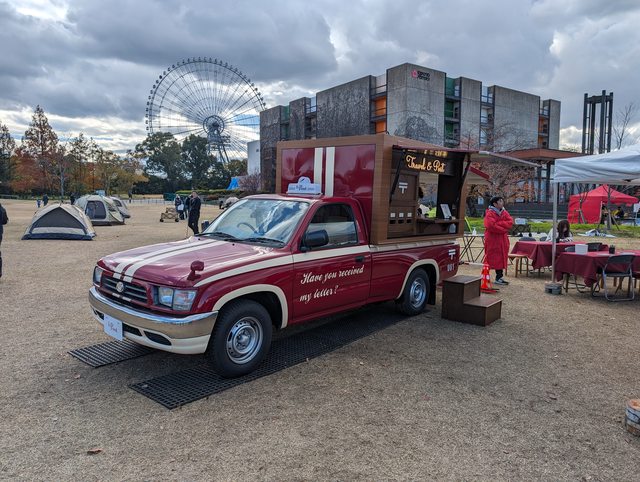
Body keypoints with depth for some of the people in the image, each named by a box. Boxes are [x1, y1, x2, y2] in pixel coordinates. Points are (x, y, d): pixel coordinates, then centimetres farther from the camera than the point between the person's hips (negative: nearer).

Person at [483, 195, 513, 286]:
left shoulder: (504, 212, 11)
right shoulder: (489, 213, -11)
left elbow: (510, 222, -1)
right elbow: (491, 226, -23)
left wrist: (498, 223, -14)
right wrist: (503, 229, -13)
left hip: (502, 240, 7)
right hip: (492, 239, -7)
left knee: (501, 258, 9)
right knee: (491, 258, -5)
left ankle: (499, 277, 16)